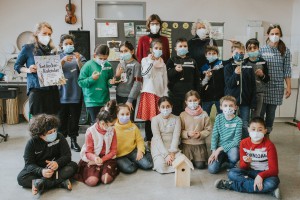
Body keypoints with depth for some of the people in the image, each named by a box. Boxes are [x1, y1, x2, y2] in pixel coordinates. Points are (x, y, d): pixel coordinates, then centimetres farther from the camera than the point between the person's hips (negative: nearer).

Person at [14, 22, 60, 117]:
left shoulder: (52, 50, 13)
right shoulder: (28, 48, 2)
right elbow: (17, 66, 6)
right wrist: (28, 70, -12)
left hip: (52, 88, 4)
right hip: (36, 88, -4)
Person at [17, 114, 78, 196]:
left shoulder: (59, 138, -12)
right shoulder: (31, 143, -13)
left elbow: (67, 155, -13)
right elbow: (29, 164, -18)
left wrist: (57, 163, -36)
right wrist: (41, 171, -39)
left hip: (56, 168, 1)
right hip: (38, 169, 0)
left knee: (73, 166, -25)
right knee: (21, 178, -27)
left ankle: (41, 183, -36)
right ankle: (61, 182, -36)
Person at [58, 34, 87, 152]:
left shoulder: (79, 56, 8)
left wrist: (78, 61, -20)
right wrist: (63, 61, -22)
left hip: (76, 92, 1)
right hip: (62, 92, 0)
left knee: (75, 118, 6)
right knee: (62, 118, 4)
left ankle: (74, 141, 16)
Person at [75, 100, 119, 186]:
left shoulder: (112, 131, -4)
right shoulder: (91, 131, -14)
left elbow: (113, 150, -1)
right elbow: (88, 152, -9)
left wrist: (102, 159, -15)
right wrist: (94, 158, -33)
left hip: (107, 158, 2)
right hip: (92, 159, -2)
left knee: (106, 179, -25)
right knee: (92, 181, -24)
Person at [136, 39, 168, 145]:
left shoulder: (162, 63, 14)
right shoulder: (145, 60, 3)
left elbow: (165, 80, 14)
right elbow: (145, 74, -12)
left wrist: (165, 94, 9)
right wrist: (151, 61, -12)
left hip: (160, 93, 3)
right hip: (149, 92, -3)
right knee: (148, 118, -2)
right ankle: (148, 141, 10)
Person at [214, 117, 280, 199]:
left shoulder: (269, 145, -14)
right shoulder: (244, 143, -6)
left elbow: (274, 169, -17)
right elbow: (242, 167, -2)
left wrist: (261, 175, -35)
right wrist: (246, 162, -26)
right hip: (251, 171, 3)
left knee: (272, 183, -37)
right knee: (232, 173, -25)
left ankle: (233, 185, -26)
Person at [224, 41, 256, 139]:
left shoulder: (249, 68, 4)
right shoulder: (228, 67, -1)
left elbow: (253, 86, 5)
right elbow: (228, 84, -8)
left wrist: (253, 102, 2)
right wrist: (235, 74, -25)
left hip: (245, 100, 2)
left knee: (245, 125, 8)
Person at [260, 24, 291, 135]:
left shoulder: (285, 51, 3)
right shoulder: (262, 50, 1)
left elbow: (287, 70, 4)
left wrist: (288, 87, 2)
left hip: (277, 87, 1)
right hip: (263, 86, -1)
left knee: (271, 113, 9)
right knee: (260, 112, -1)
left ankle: (267, 134, 23)